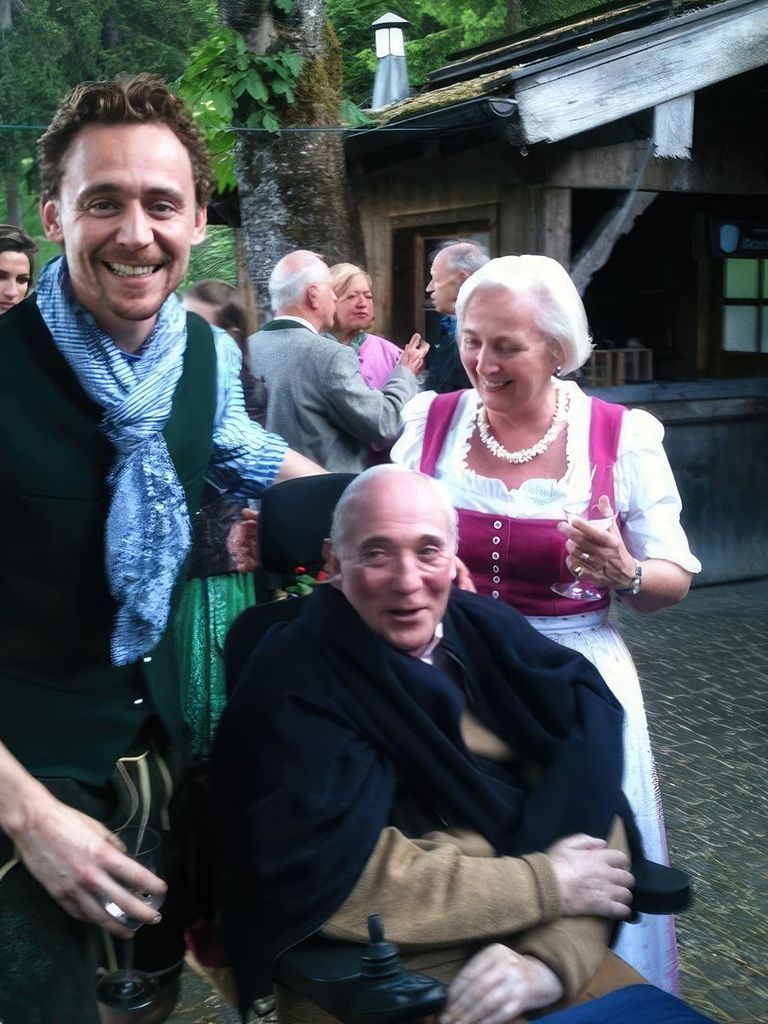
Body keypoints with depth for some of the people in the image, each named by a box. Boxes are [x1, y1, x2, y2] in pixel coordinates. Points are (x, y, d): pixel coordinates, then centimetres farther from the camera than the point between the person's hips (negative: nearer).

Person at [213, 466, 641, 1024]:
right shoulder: (296, 686, -11)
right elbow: (339, 878, -18)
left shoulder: (493, 634, 3)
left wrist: (551, 957, -18)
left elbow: (586, 798, -3)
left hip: (541, 945, 5)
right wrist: (547, 885, -13)